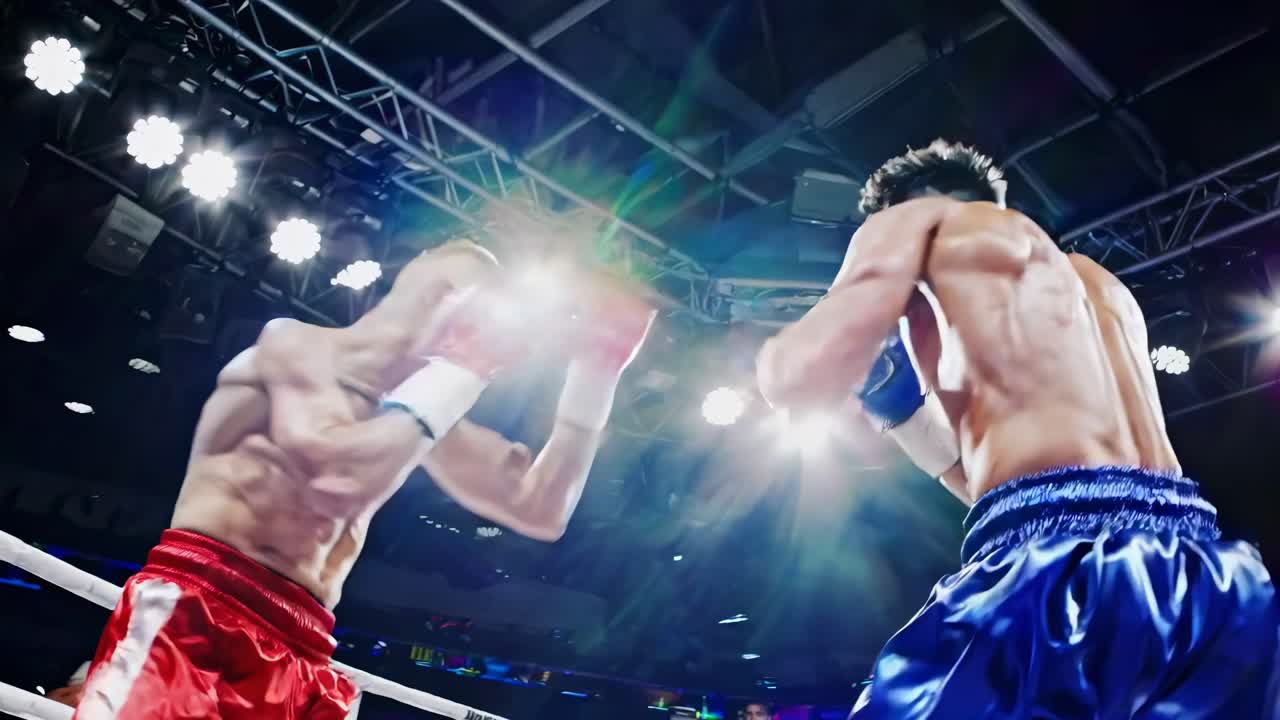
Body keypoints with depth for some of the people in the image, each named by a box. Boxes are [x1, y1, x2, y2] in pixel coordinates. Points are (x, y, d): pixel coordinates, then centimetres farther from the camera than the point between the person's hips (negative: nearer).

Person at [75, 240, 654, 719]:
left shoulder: (427, 414, 19)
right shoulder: (297, 342, 2)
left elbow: (540, 507, 15)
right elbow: (337, 468, -18)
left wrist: (598, 365, 8)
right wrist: (466, 368, -8)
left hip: (298, 660, 6)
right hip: (189, 613, -6)